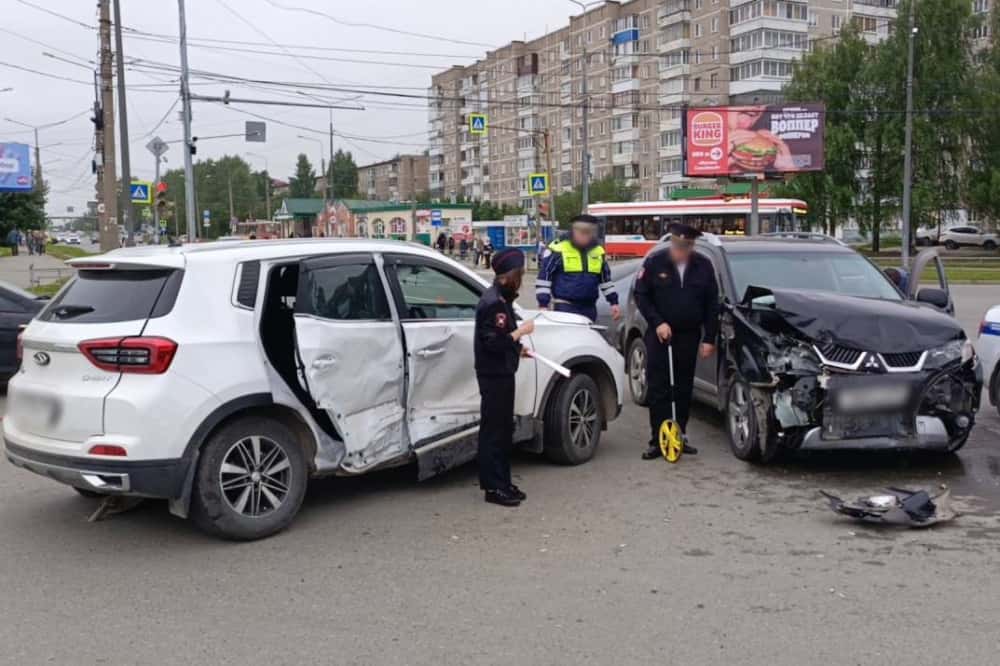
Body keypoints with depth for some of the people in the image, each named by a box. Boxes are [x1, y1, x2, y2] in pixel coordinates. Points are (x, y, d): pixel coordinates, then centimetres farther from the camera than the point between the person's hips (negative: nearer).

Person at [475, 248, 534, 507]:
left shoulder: (501, 299, 13)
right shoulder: (493, 303, -19)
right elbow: (494, 343, -24)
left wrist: (517, 347, 11)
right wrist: (520, 332, -17)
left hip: (503, 372, 10)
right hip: (493, 375, -10)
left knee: (504, 429, 14)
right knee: (494, 429, -5)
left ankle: (501, 482, 22)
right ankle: (494, 487, 1)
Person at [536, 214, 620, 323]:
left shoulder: (598, 251, 10)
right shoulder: (558, 249, -7)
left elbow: (606, 279, 20)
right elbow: (544, 276, -5)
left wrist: (614, 302, 15)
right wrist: (543, 304, -9)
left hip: (589, 308, 6)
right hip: (564, 306, -5)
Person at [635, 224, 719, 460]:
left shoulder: (703, 266, 0)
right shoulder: (654, 263, -6)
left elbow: (712, 304, 4)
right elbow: (640, 295, -2)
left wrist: (709, 338, 0)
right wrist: (657, 323, -13)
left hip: (689, 336, 2)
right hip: (659, 334, -2)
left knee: (684, 390, 7)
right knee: (657, 389, -3)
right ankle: (658, 441, 1)